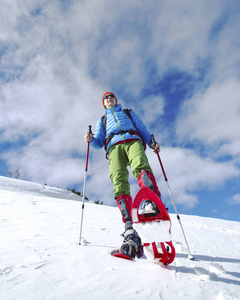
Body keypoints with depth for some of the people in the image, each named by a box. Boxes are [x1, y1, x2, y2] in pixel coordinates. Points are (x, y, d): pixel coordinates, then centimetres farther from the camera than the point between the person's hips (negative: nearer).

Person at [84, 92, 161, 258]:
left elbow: (142, 129, 24)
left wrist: (152, 143, 4)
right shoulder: (102, 120, 38)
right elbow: (99, 142, 25)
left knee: (140, 165, -37)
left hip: (133, 141, 0)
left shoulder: (129, 113, 37)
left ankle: (153, 204, -57)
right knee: (119, 182, -27)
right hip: (114, 146, 0)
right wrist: (91, 140, 0)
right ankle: (130, 230, -37)